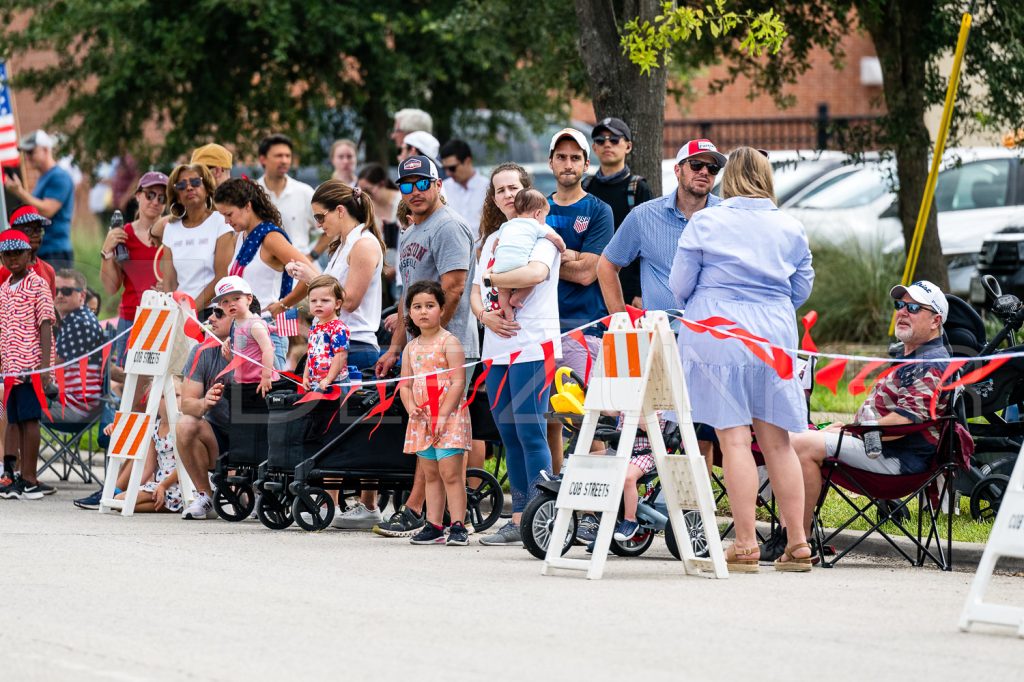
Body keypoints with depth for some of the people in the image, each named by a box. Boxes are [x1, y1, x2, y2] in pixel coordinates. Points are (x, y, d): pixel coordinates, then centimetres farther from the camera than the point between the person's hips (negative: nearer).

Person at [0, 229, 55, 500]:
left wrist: (45, 365, -15)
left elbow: (45, 325, -8)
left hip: (31, 365, -7)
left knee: (29, 419, -6)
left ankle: (29, 480, -5)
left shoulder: (37, 285, -3)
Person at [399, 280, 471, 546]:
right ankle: (433, 526, 11)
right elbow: (405, 384, 15)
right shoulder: (411, 348, 14)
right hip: (422, 421, 7)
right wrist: (411, 407, -6)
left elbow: (458, 382, -12)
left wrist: (443, 415, -17)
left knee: (450, 473, -10)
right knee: (431, 475, 9)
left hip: (449, 417, -7)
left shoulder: (449, 342, -6)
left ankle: (458, 527, -10)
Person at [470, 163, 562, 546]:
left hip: (533, 345, -8)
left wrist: (491, 279, -12)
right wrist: (485, 314, -6)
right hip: (497, 348, 8)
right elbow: (476, 291, 16)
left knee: (531, 433, -10)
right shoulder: (493, 239, 20)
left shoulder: (541, 234, -3)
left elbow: (535, 272, -24)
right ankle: (519, 519, 12)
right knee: (509, 436, 8)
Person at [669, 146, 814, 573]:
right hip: (774, 337, 3)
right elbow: (801, 289, 14)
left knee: (734, 439, -3)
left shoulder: (705, 223, -2)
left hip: (718, 334, -3)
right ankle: (798, 544, 9)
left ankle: (745, 545, -6)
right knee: (777, 441, 8)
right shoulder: (791, 229, 7)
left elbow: (679, 285, 2)